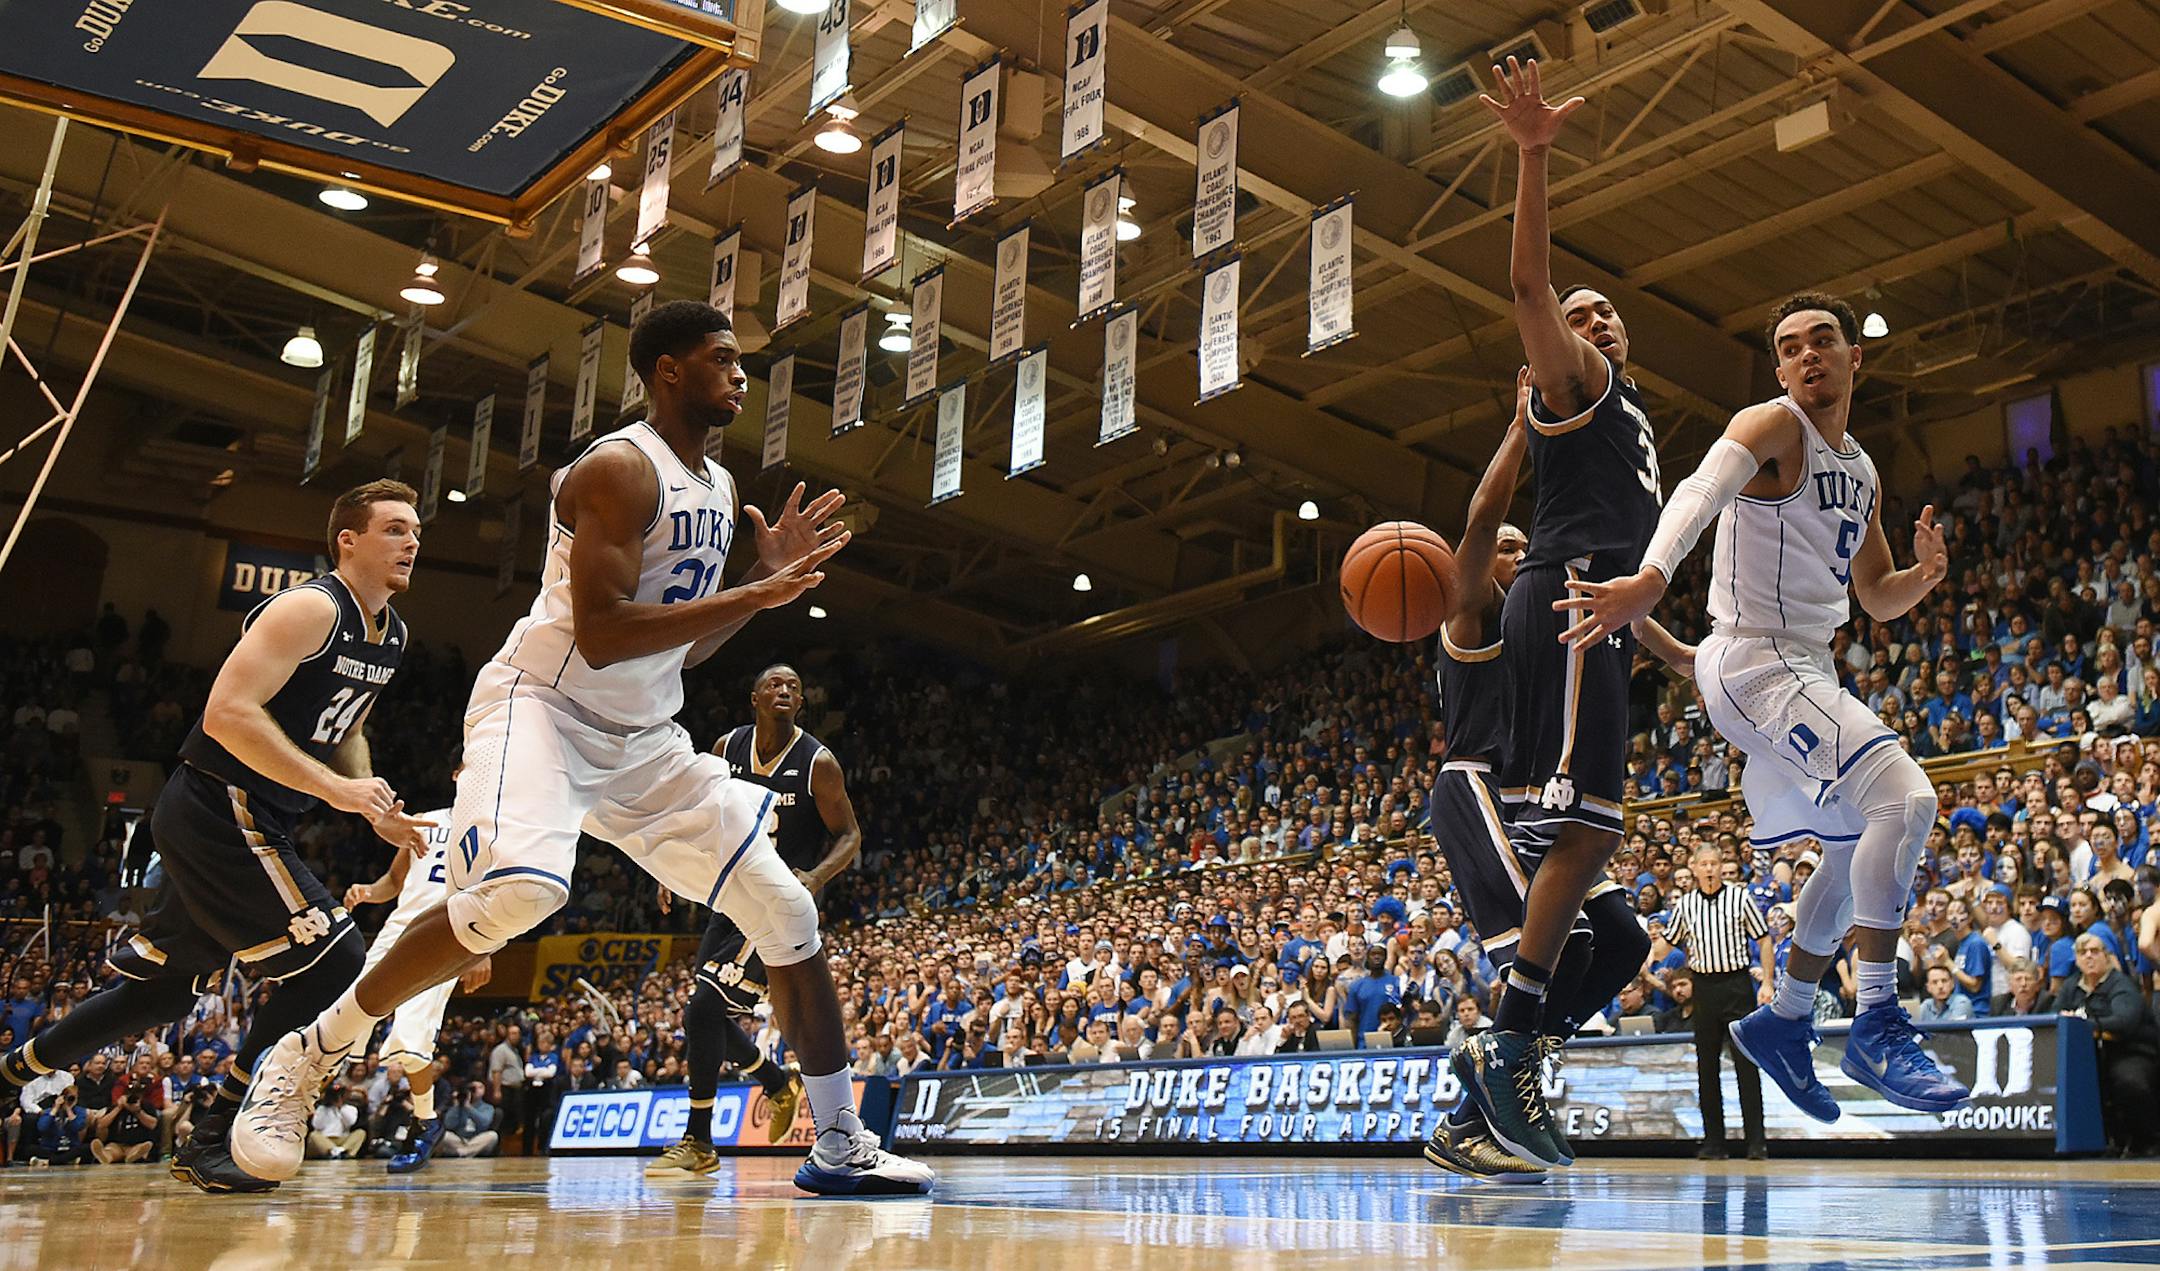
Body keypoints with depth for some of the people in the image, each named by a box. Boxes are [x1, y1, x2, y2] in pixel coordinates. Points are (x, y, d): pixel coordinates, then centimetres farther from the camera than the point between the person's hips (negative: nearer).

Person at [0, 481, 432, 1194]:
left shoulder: (390, 634, 12)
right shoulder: (311, 609, -17)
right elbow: (228, 713, -26)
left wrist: (375, 806, 11)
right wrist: (335, 789, -28)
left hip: (246, 823, 10)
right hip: (218, 809, -10)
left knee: (166, 986, 19)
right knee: (332, 961, -13)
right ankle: (212, 1142, -4)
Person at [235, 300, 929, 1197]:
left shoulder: (718, 486, 13)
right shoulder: (620, 469, -14)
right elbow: (600, 635, -25)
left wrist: (771, 573, 7)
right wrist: (756, 595, -21)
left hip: (644, 740, 9)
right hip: (543, 707, -8)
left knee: (786, 912, 1)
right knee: (521, 889, -35)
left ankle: (840, 1145, 11)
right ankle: (305, 1057, -13)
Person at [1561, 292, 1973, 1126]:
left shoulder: (1862, 473, 16)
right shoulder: (1773, 427, -10)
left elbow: (1879, 599, 23)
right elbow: (1701, 491, -31)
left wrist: (1925, 573, -2)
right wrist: (1651, 577, -51)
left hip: (1806, 671, 10)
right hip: (1755, 662, -10)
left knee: (1858, 847, 20)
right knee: (1904, 798, -24)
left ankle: (1784, 1021, 32)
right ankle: (1877, 1027, -18)